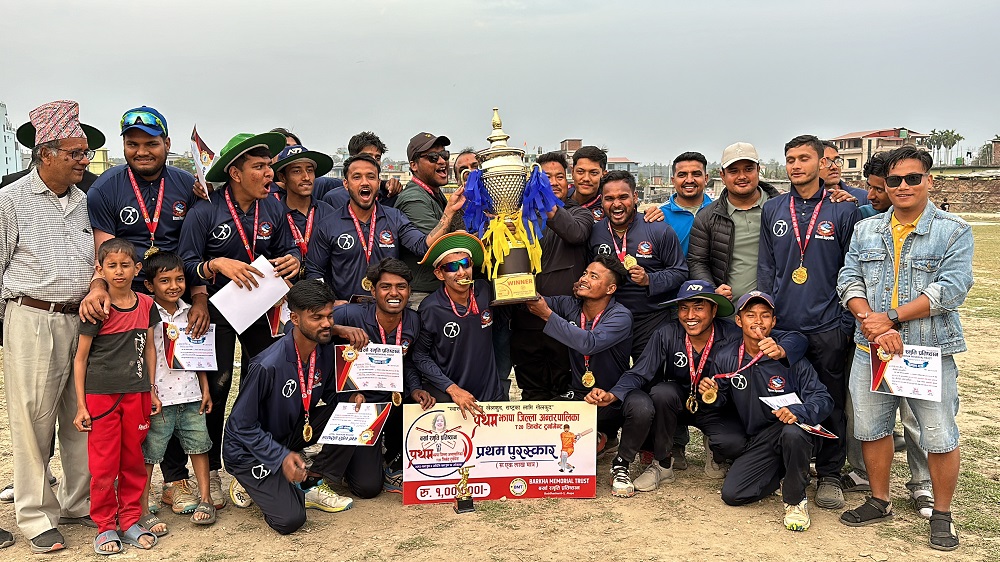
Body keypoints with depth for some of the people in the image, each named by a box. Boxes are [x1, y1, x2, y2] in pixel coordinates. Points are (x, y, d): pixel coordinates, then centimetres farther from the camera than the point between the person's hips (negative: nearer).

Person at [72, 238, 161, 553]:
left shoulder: (146, 305, 3)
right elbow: (80, 357, -4)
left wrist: (152, 391, 13)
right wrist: (81, 405, -5)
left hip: (136, 394, 3)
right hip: (100, 394, -3)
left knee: (133, 460, 10)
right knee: (103, 464, 2)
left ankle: (130, 520, 23)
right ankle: (105, 526, 16)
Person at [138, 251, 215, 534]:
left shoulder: (190, 312, 9)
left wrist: (205, 389, 13)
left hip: (191, 394, 5)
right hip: (159, 397, -5)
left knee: (199, 444, 11)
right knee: (149, 452, 2)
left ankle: (205, 499, 24)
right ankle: (143, 510, 12)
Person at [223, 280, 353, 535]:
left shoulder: (326, 352, -10)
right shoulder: (268, 366, -30)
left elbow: (331, 395, 7)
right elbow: (242, 425, -21)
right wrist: (282, 456, -27)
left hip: (290, 434, 6)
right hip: (249, 449, -6)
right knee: (290, 519, -20)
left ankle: (311, 486, -1)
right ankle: (251, 482, 10)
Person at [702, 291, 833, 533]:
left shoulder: (790, 356, -12)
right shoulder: (726, 358, -2)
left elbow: (823, 399, -15)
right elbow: (721, 400, 10)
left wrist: (797, 411, -35)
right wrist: (711, 393, -14)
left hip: (793, 428, -3)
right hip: (759, 440, 4)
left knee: (792, 433, -40)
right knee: (731, 494, -10)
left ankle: (796, 500, -11)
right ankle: (784, 474, 19)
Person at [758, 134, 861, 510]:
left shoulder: (843, 210, -1)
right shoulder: (772, 210, 7)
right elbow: (766, 267, 9)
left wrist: (849, 318, -4)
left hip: (827, 325, -2)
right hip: (781, 324, 2)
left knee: (830, 402, 6)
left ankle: (829, 474, 20)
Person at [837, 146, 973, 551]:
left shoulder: (954, 232, -1)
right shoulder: (866, 230, 11)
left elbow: (951, 289, -12)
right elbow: (849, 280, 3)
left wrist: (892, 318, -17)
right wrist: (872, 323, -14)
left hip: (930, 351, -3)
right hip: (871, 349, 4)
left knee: (939, 437, 1)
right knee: (871, 428, 11)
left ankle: (942, 514, 20)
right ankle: (879, 502, 29)